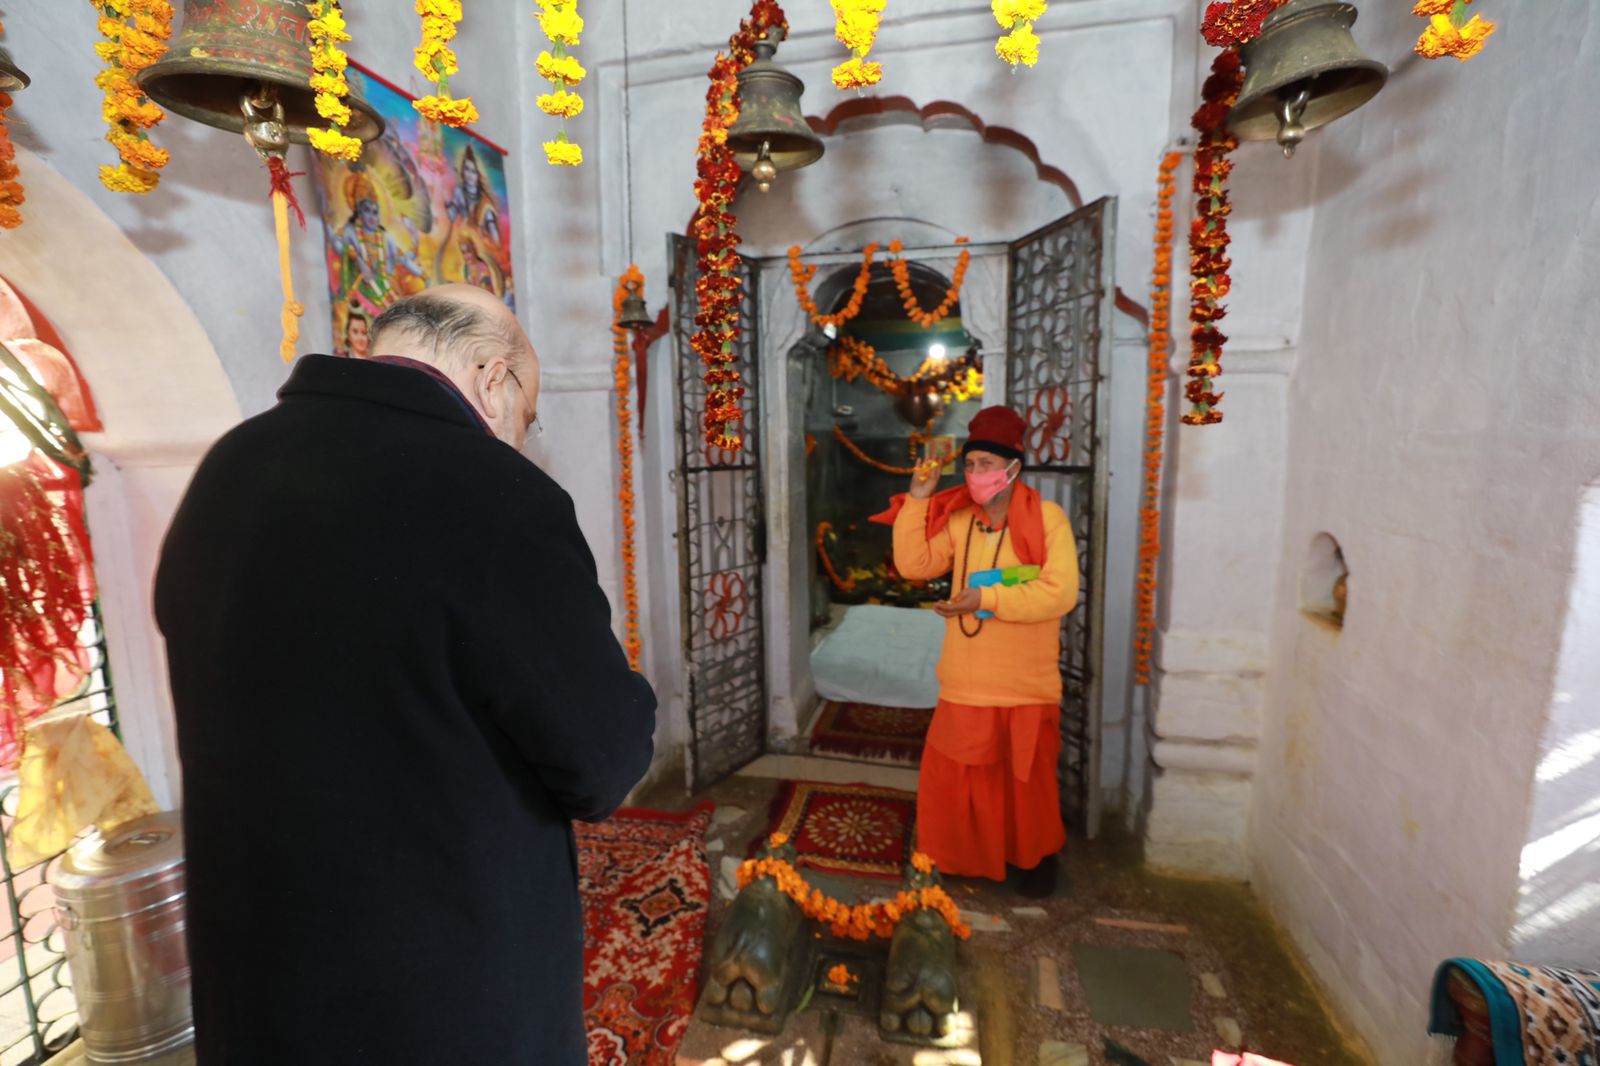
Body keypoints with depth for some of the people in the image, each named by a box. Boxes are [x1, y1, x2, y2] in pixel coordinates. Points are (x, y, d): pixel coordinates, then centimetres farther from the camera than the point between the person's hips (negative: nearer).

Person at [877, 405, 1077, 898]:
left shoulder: (1048, 518, -10)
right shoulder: (958, 519, 1)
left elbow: (1059, 593, -19)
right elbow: (914, 565, -6)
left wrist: (986, 599, -22)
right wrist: (917, 500, -11)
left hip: (1026, 685, -3)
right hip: (965, 684, 3)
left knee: (1028, 779, 15)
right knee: (949, 777, 12)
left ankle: (1039, 858, 42)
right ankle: (961, 858, 37)